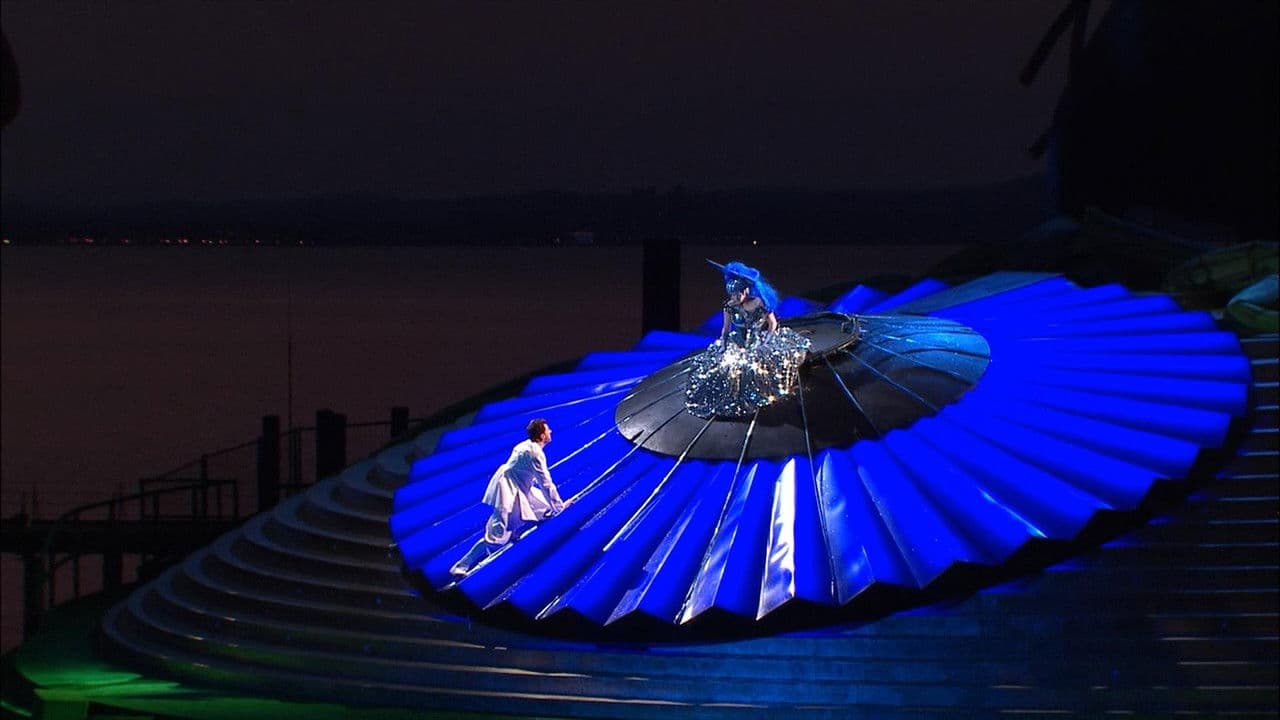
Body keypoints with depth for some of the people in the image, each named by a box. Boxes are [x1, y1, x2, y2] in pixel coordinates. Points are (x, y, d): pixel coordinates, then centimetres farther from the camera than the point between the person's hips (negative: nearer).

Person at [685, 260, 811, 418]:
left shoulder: (760, 304, -14)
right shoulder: (730, 306, -5)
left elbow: (773, 324, -3)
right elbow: (725, 328, 7)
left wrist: (764, 343, -11)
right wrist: (722, 345, -5)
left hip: (758, 342, -3)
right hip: (737, 344, 3)